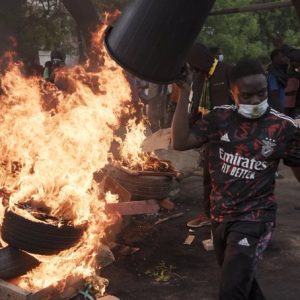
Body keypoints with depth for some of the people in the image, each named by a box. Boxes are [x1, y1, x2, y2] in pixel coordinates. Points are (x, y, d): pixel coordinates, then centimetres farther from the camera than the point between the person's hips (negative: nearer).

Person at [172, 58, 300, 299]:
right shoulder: (219, 118, -5)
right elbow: (180, 142, -14)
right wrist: (185, 93, -17)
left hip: (254, 219, -4)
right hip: (220, 216, 5)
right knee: (241, 279, 26)